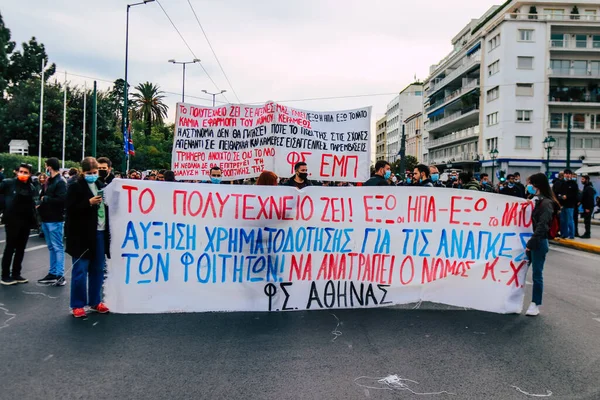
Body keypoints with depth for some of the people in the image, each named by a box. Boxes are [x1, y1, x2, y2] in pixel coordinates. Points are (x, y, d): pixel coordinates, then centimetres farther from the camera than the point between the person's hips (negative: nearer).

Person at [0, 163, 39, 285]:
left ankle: (16, 274, 22)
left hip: (26, 222, 4)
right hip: (12, 220, -4)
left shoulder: (32, 188, 6)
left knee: (21, 249, 11)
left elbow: (34, 204, 6)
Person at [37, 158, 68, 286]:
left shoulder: (61, 182, -12)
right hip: (46, 219, 9)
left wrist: (45, 199, -13)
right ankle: (53, 273, 21)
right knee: (51, 248, 14)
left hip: (55, 220, -9)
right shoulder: (50, 181, 15)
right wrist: (41, 203, 1)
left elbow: (62, 199, -24)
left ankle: (60, 275, -1)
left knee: (58, 247, -5)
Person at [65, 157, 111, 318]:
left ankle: (95, 301, 23)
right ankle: (77, 305, 9)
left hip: (99, 233, 6)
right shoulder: (76, 187, -4)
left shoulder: (100, 185, 14)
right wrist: (89, 203, -21)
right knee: (80, 271, 0)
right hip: (82, 235, -6)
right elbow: (71, 209, -13)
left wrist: (106, 201, 4)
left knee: (97, 271, 12)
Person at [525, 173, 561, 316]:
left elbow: (542, 226, -19)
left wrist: (531, 243, -21)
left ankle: (536, 304, 10)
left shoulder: (546, 203, -13)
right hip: (533, 241, 8)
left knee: (537, 274, 0)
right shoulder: (538, 201, 14)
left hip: (539, 242, -8)